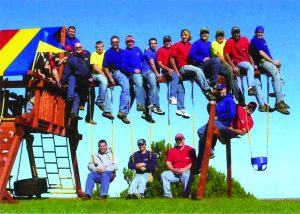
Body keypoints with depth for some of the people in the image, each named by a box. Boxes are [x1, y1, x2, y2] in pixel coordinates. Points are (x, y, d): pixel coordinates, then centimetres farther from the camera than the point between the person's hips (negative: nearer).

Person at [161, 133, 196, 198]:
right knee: (163, 175, -20)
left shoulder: (190, 150, 3)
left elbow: (193, 163, -3)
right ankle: (168, 195, -22)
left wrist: (183, 169, -14)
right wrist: (173, 170, -10)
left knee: (186, 175, -38)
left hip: (186, 171, -4)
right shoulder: (171, 150, 14)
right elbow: (168, 163, 10)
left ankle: (186, 195, -29)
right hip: (174, 173, 4)